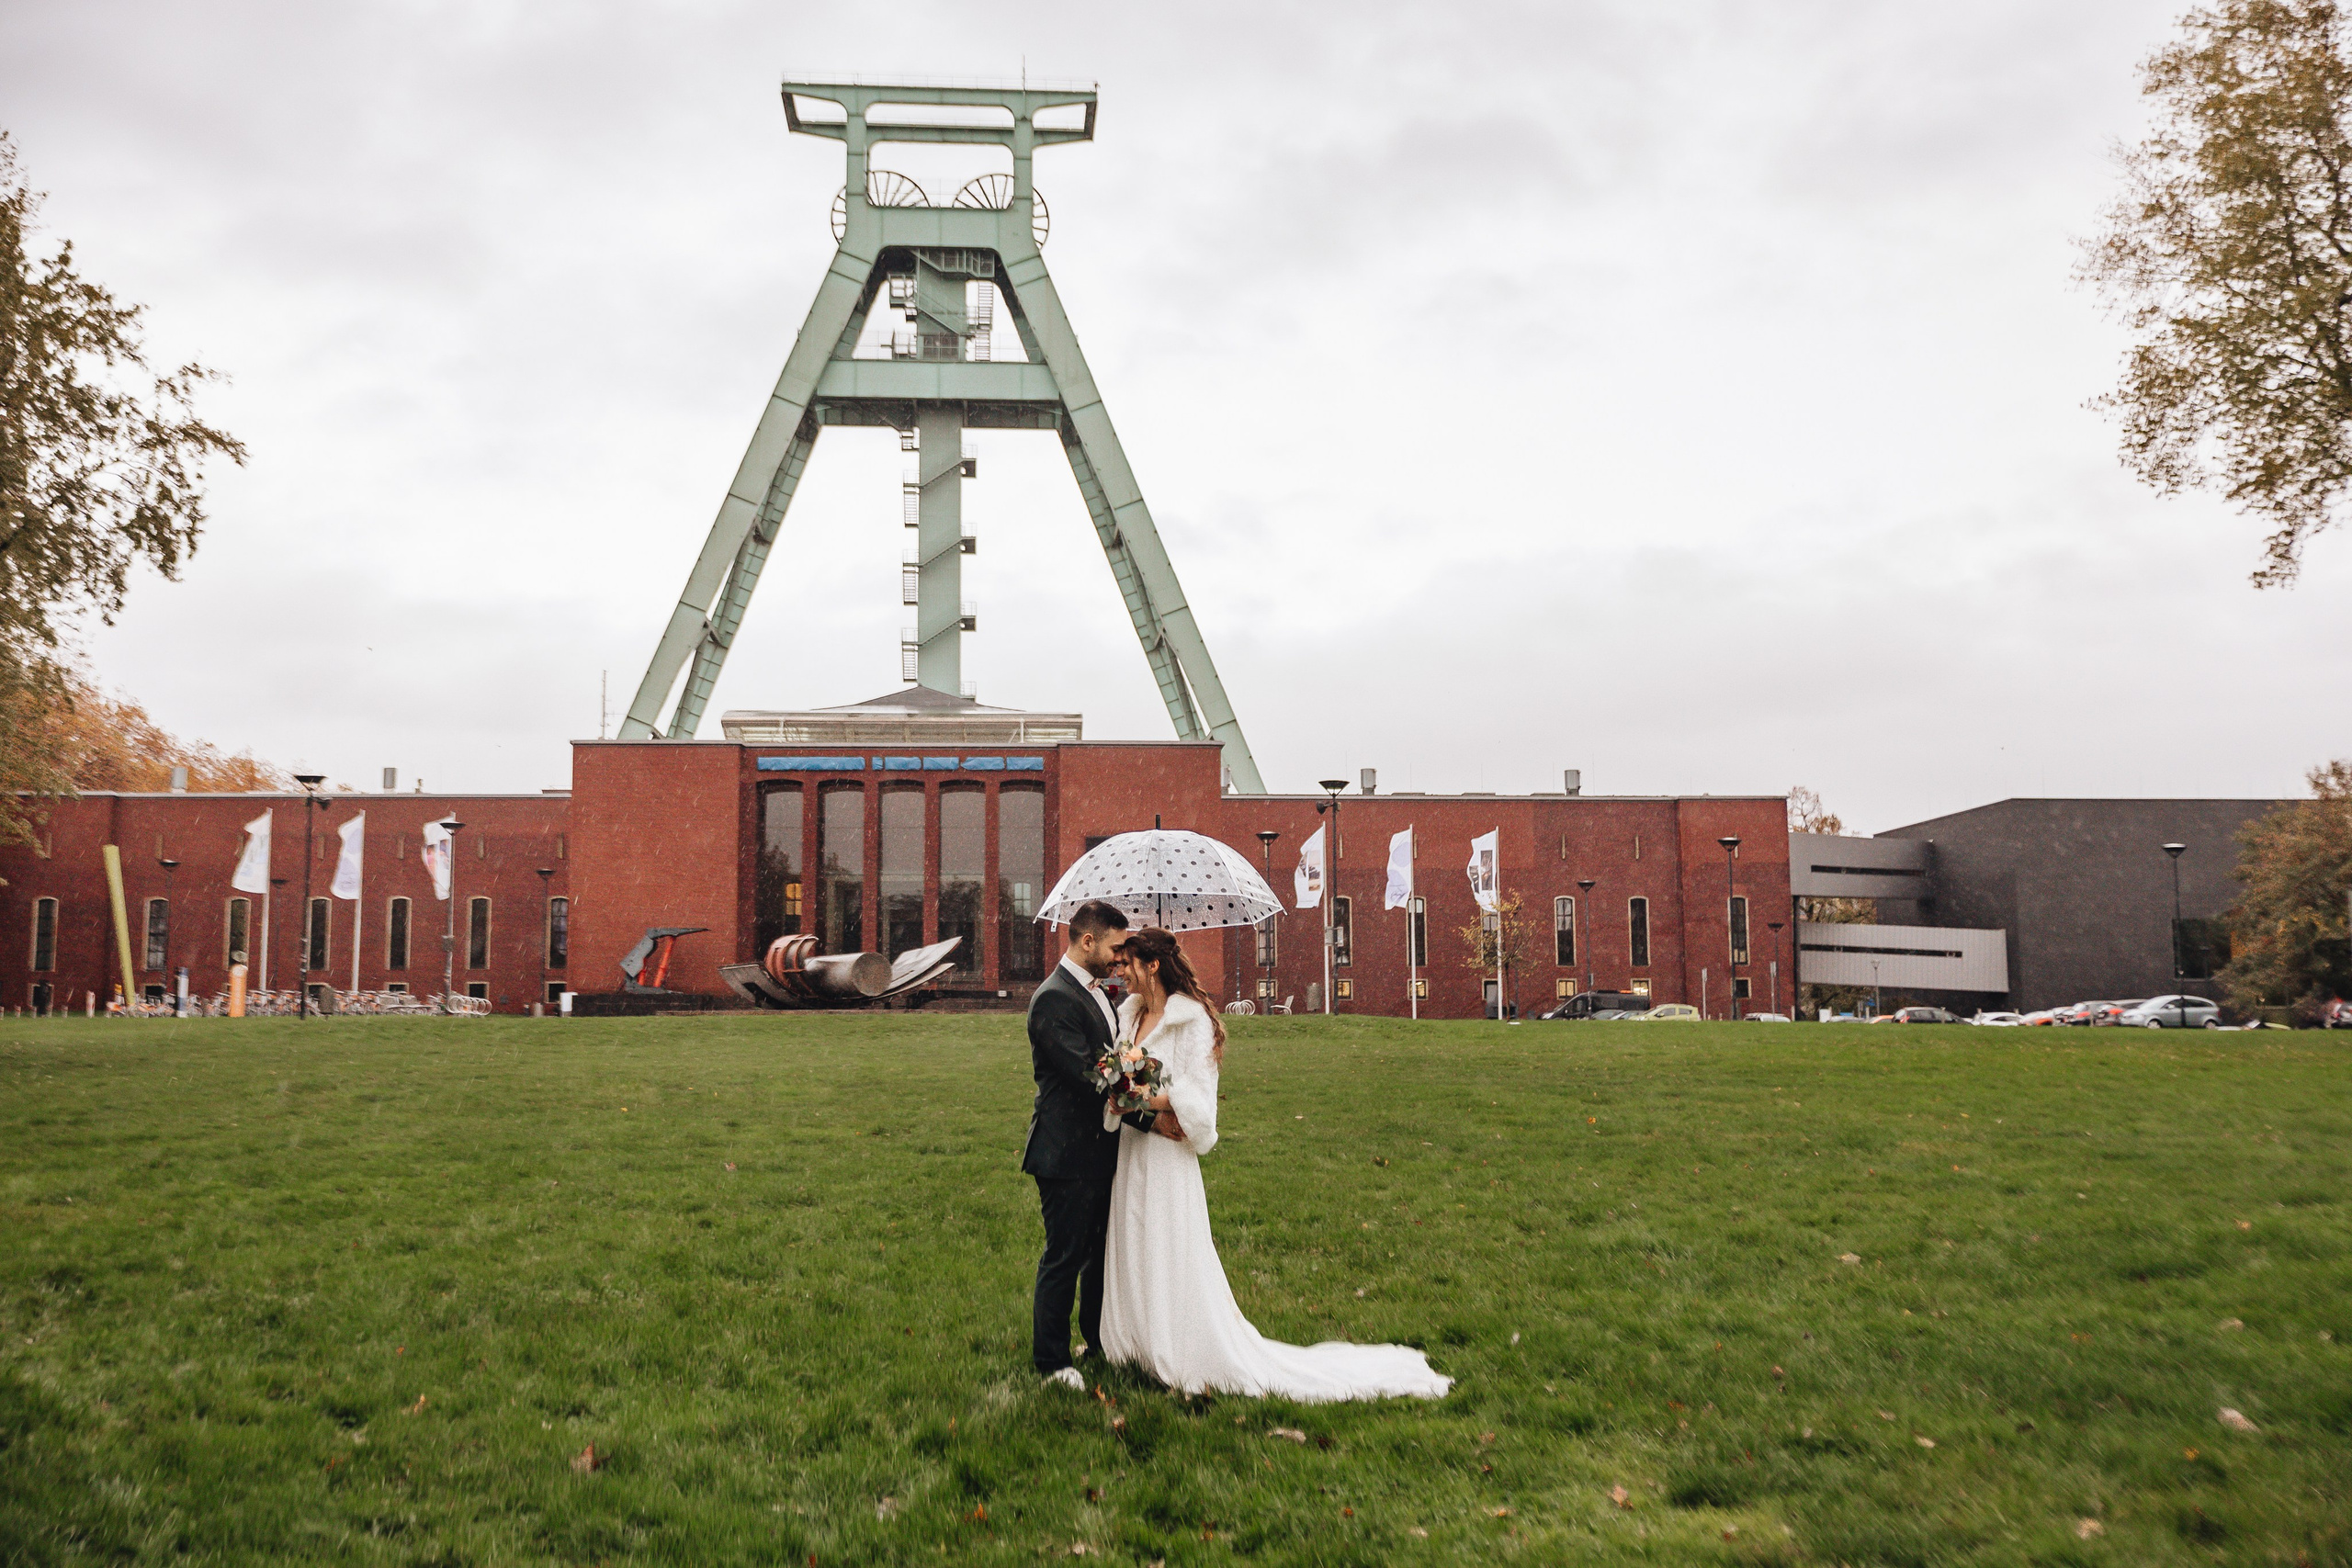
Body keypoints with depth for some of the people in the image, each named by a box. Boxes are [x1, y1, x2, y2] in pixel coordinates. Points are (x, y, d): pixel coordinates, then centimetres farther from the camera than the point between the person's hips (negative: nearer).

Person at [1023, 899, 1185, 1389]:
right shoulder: (1054, 1000, -20)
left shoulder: (1097, 991, 12)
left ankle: (1099, 1338, 36)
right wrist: (1150, 1118, -24)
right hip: (1068, 1152, -9)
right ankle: (1051, 1360, 15)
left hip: (1102, 1148, 9)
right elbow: (1089, 1077, -25)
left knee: (1103, 1250, 20)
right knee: (1065, 1257, 2)